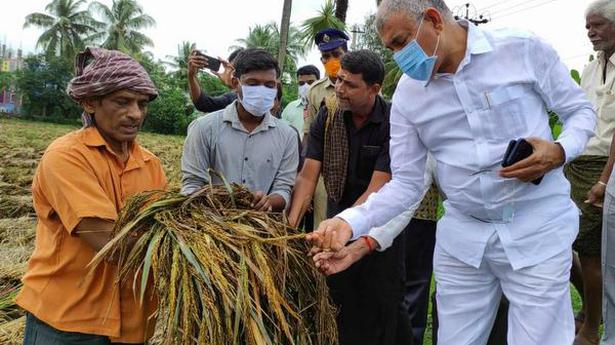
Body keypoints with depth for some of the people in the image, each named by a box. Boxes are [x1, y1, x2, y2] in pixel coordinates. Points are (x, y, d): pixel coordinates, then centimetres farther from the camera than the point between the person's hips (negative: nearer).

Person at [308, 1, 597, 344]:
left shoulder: (523, 49, -8)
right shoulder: (407, 94, 0)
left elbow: (581, 110, 4)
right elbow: (406, 183, -1)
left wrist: (560, 151, -18)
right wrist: (350, 222, -15)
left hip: (538, 229, -2)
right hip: (462, 235, 3)